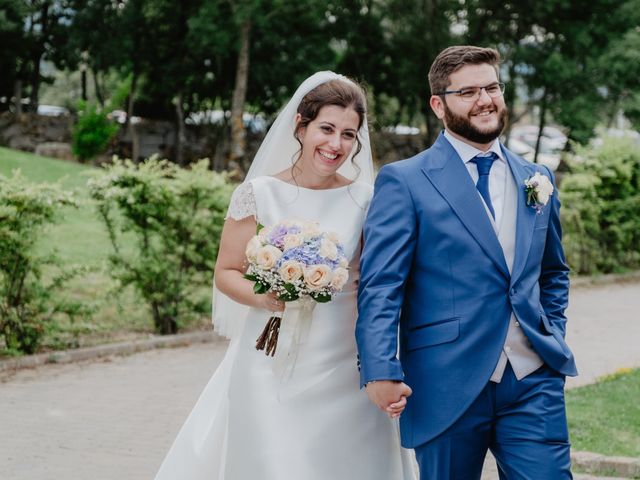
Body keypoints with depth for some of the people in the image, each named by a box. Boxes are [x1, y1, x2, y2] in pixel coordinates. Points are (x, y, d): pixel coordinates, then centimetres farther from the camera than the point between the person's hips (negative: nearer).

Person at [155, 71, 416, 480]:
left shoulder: (364, 200, 1)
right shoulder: (261, 193, -3)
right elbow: (227, 272, 3)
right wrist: (264, 297, -17)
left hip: (344, 370, 1)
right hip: (271, 367, -1)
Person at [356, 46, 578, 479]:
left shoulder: (537, 180, 13)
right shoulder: (404, 182, -2)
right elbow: (380, 284, -9)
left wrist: (554, 340, 11)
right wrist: (380, 370, -19)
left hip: (534, 383, 4)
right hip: (446, 385, -3)